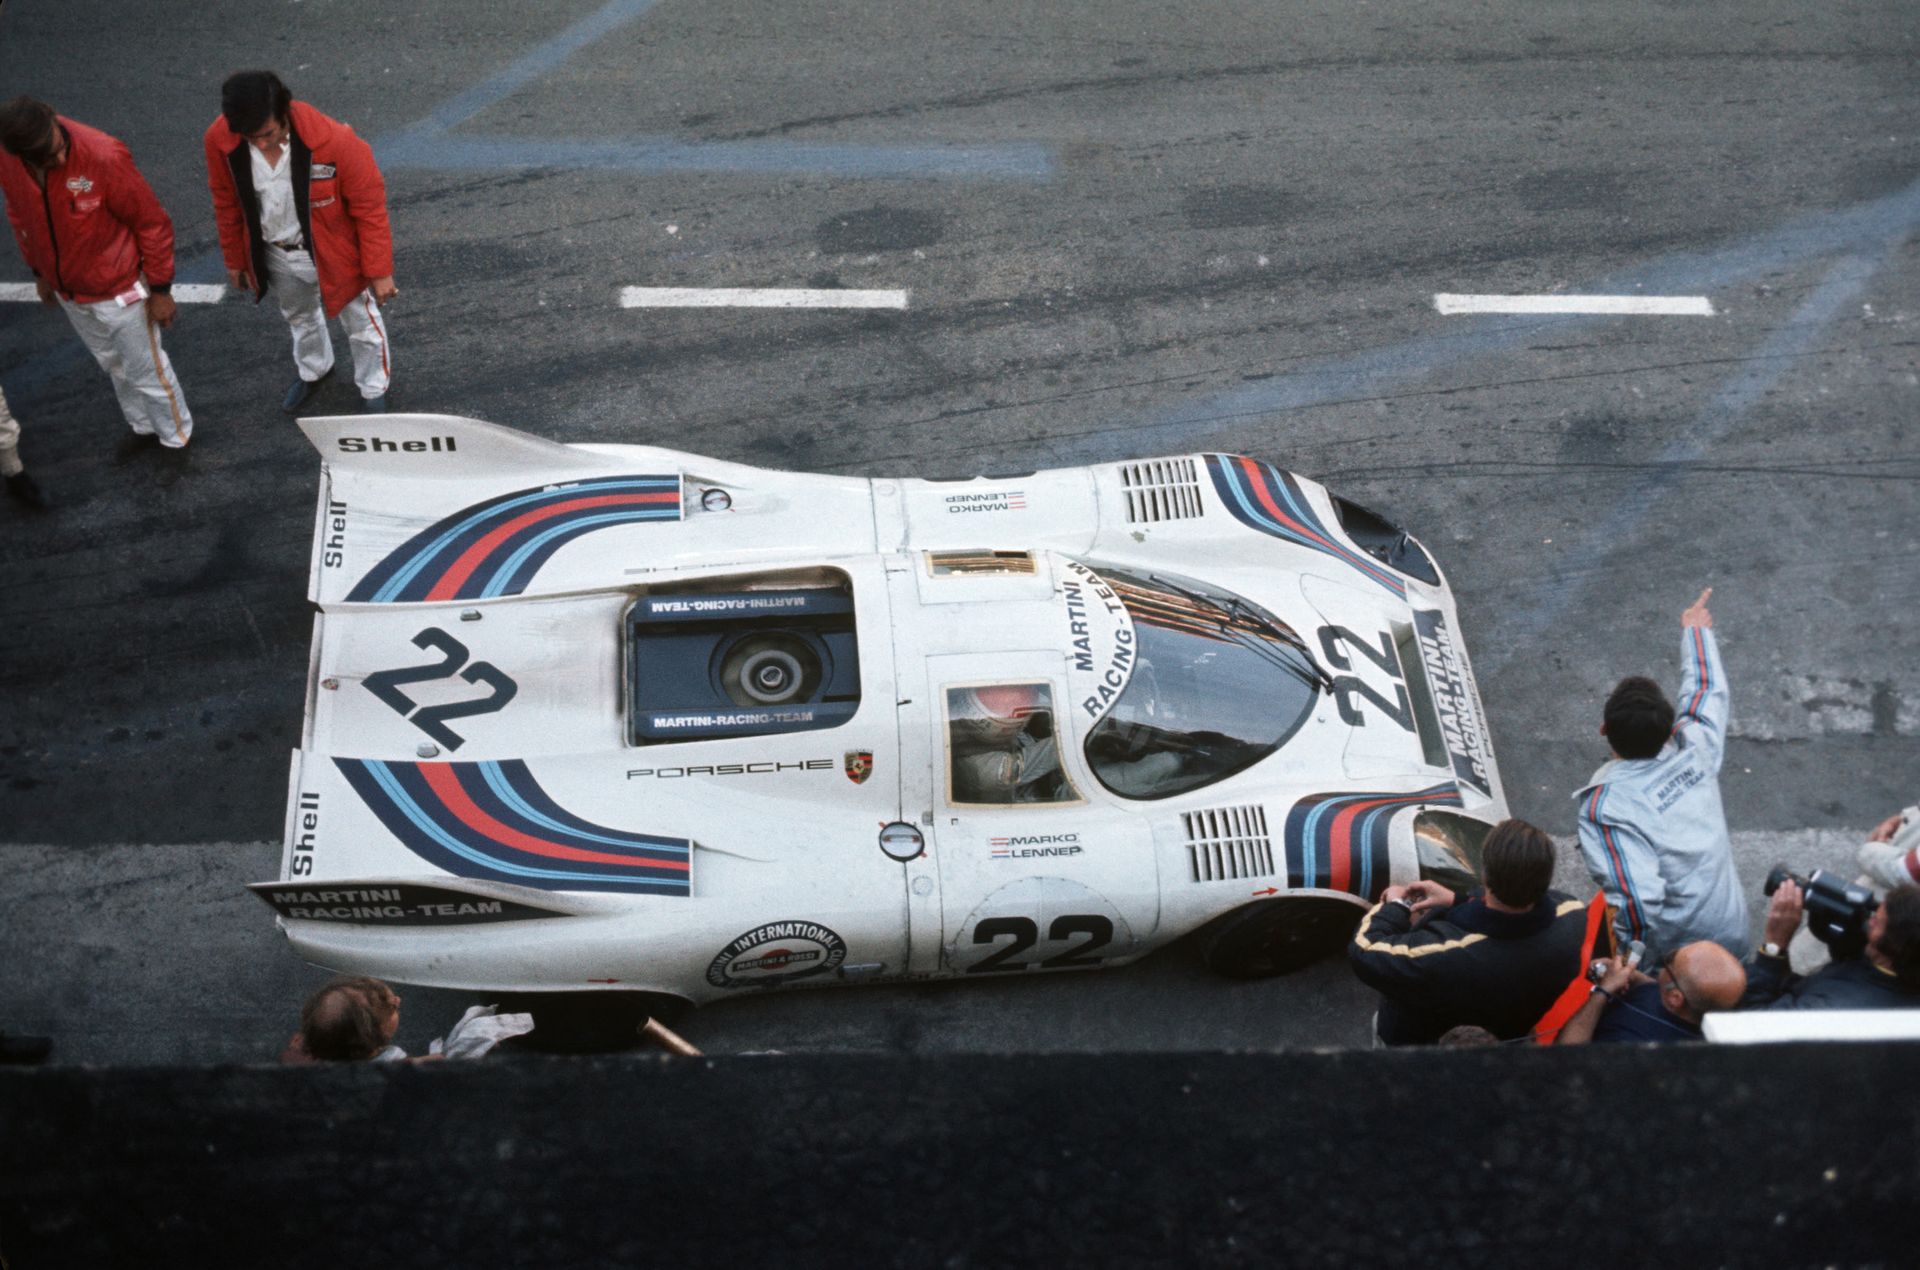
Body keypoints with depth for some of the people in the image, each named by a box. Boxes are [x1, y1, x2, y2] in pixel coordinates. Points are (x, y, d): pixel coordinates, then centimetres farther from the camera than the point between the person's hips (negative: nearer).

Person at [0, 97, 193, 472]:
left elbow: (152, 222, -20)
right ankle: (144, 426, 49)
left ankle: (176, 438, 37)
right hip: (67, 292, 5)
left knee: (146, 370, 13)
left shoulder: (104, 157, -33)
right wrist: (39, 272, 13)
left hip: (118, 290, -5)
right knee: (113, 366, 26)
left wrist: (160, 288, -13)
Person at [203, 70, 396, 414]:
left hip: (334, 254, -3)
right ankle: (313, 371, 61)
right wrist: (235, 259, 7)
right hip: (275, 256, 4)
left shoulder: (334, 141, -36)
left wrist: (379, 270, -14)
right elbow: (227, 204, -5)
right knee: (299, 318, 31)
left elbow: (369, 207, -22)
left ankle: (373, 390, 47)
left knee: (362, 324, 20)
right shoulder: (220, 141, -24)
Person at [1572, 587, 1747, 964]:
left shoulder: (1605, 806, -23)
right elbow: (1707, 689, 15)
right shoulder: (1695, 751, -7)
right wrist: (1696, 631, 32)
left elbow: (1637, 903, -32)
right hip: (1732, 940, 6)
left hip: (1672, 955, -6)